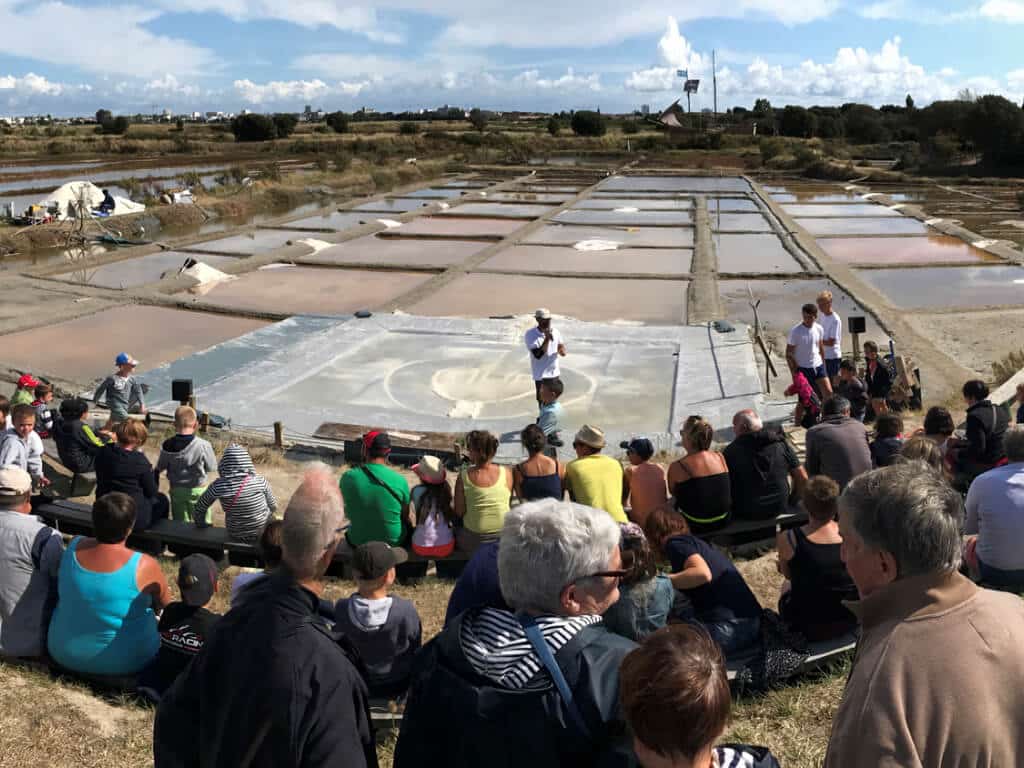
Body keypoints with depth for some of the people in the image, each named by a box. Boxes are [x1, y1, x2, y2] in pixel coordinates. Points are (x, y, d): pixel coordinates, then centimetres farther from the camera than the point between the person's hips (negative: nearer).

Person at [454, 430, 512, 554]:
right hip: (504, 538, 2)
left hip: (474, 542, -2)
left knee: (456, 528, 29)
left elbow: (459, 512, -10)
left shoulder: (464, 476, -15)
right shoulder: (506, 473, -11)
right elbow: (509, 503, 0)